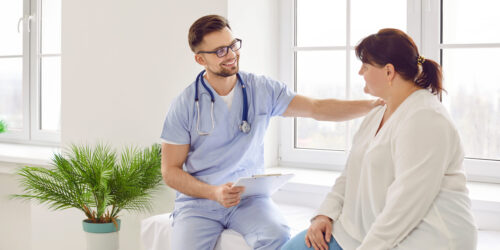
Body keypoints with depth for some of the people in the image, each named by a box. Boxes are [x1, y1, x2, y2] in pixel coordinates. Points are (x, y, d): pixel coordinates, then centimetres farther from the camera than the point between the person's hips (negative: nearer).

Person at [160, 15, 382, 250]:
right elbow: (170, 170, -2)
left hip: (249, 197, 1)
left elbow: (317, 108, -1)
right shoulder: (184, 105, -3)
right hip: (198, 201, -1)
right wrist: (214, 193, -18)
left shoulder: (261, 89, 3)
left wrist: (373, 104, -13)